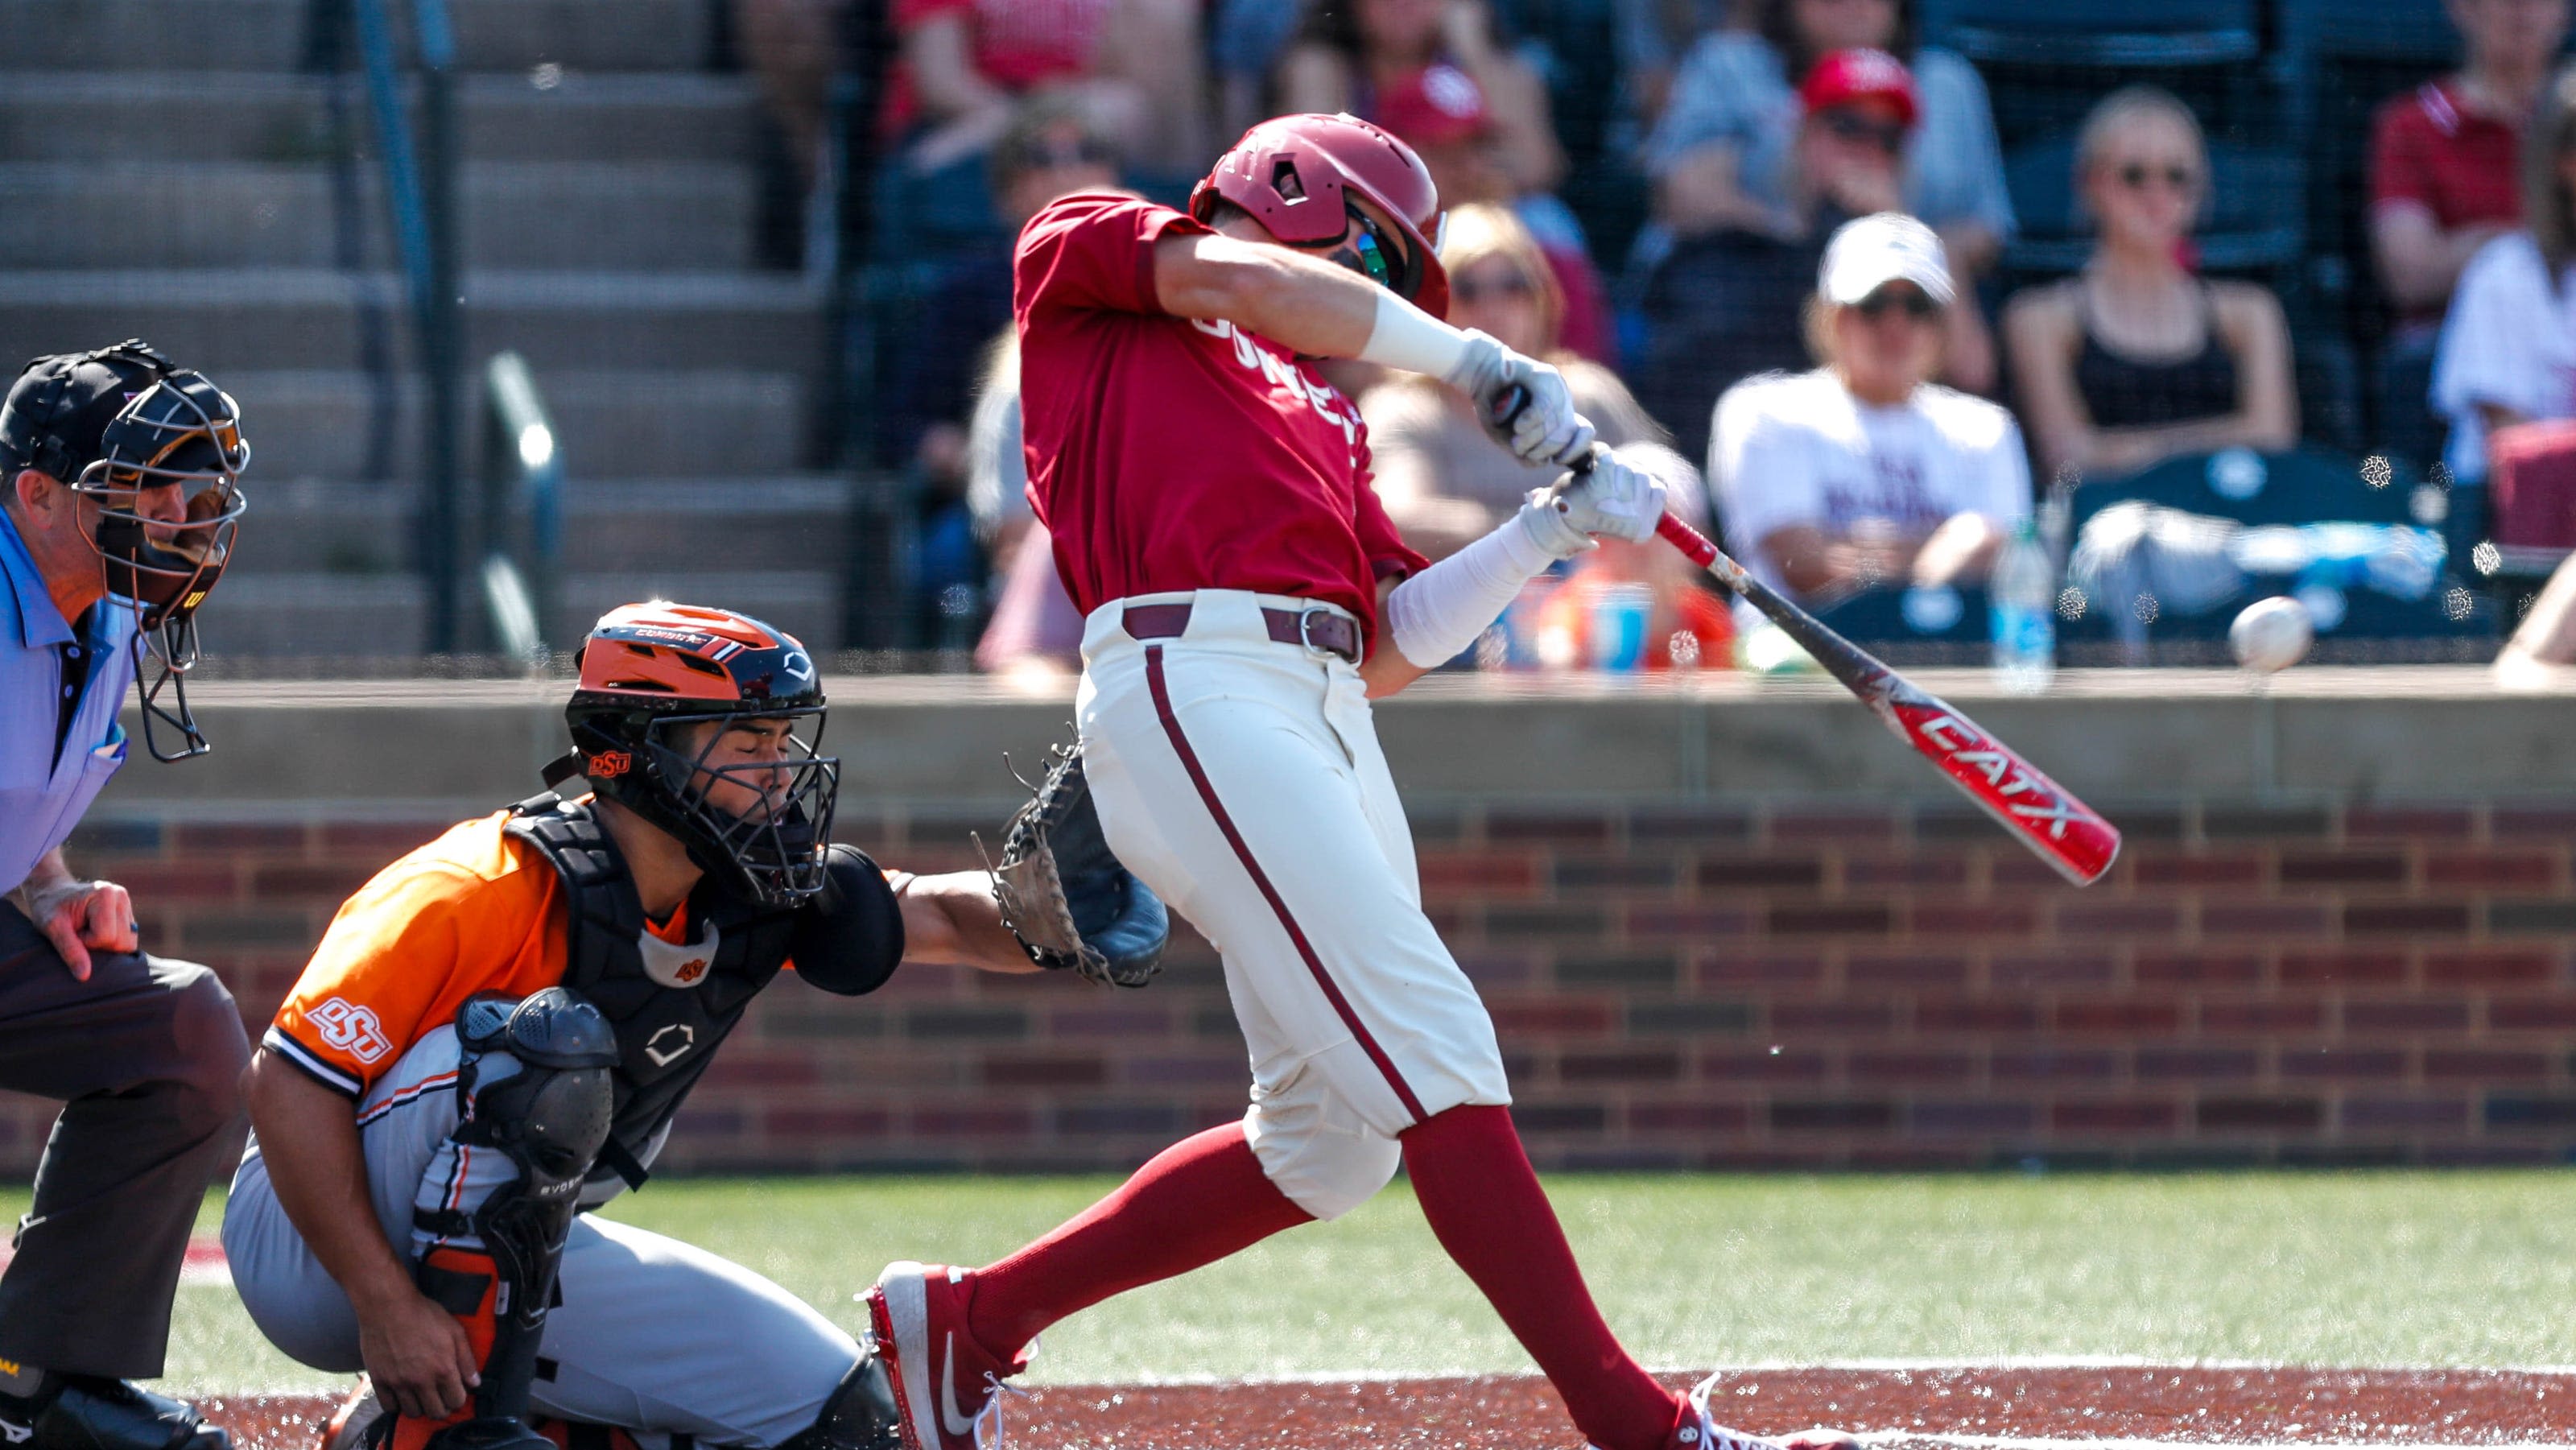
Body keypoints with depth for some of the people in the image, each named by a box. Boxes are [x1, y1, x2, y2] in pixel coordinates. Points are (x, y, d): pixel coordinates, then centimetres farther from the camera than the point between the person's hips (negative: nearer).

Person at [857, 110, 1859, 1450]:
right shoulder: (1079, 255, 15)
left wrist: (1546, 531, 11)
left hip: (1325, 719, 8)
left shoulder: (1318, 416, 30)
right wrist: (1475, 364, -1)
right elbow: (1243, 279, -4)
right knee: (1432, 1047, -17)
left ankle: (966, 1320, 20)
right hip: (1192, 677, -8)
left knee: (1330, 1145, 6)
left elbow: (1391, 645, 22)